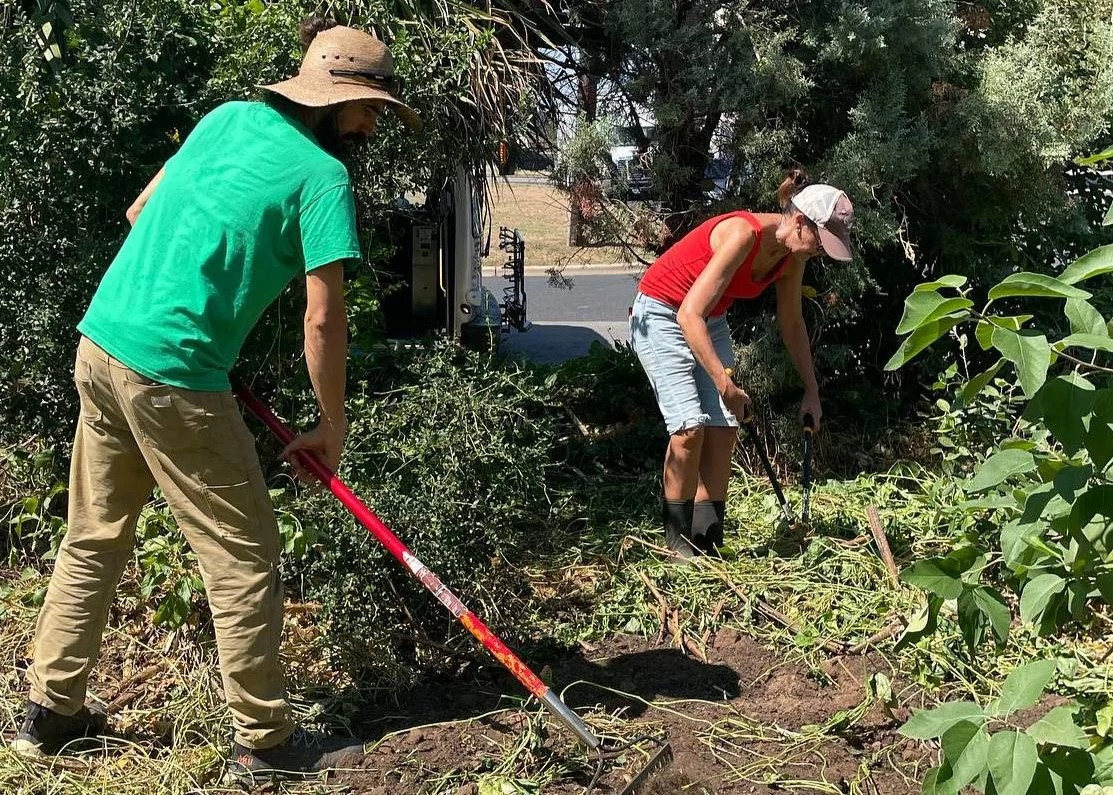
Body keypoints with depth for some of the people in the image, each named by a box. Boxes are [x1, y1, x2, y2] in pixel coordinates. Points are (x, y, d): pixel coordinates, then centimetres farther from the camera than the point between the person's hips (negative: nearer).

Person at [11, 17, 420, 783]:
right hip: (172, 375, -8)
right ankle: (265, 741, 13)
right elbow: (324, 321, -12)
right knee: (244, 554, 4)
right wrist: (333, 428, -1)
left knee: (93, 539, 19)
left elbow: (140, 213, 20)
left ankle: (52, 710, 31)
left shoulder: (229, 116, 12)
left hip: (99, 344, 8)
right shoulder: (324, 176, -9)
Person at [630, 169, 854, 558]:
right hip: (661, 314, -8)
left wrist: (812, 391, 12)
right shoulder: (744, 234, -30)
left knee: (724, 429, -5)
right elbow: (689, 314, -34)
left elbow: (792, 323, 10)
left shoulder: (791, 254, -6)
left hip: (709, 321, 8)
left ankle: (708, 545, 0)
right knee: (691, 426, -18)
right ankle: (679, 543, -5)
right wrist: (724, 383, -38)